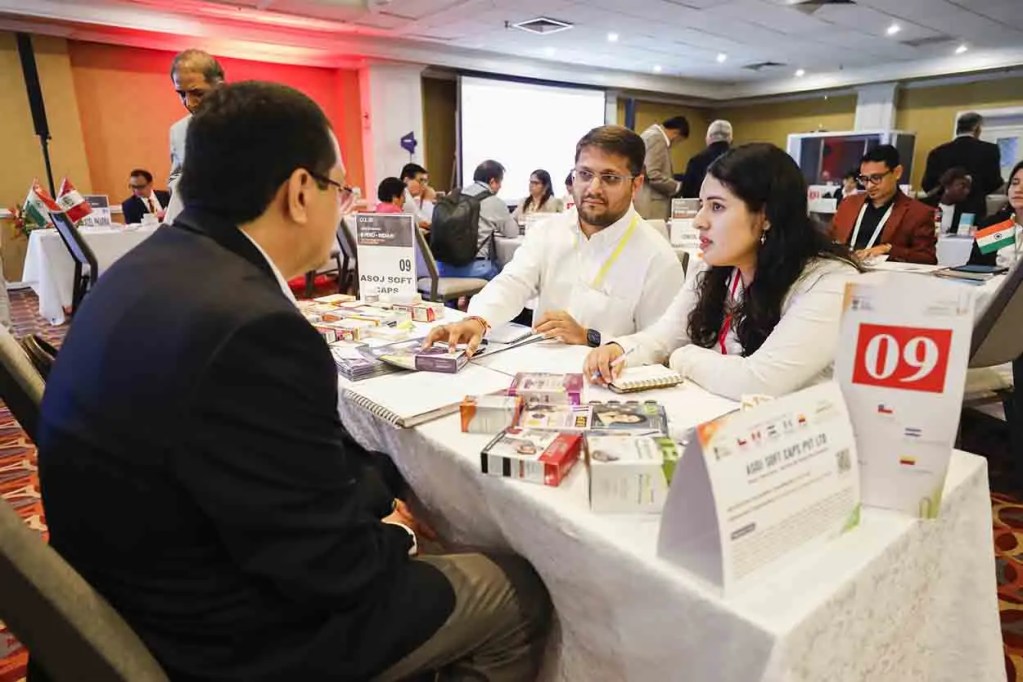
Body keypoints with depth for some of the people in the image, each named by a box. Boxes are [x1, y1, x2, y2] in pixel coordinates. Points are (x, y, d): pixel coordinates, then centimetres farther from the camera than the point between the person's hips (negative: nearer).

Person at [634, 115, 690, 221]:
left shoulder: (654, 135, 19)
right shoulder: (656, 138, -12)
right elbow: (652, 175, -21)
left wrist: (674, 185, 15)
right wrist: (677, 186, -12)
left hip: (651, 202, 11)